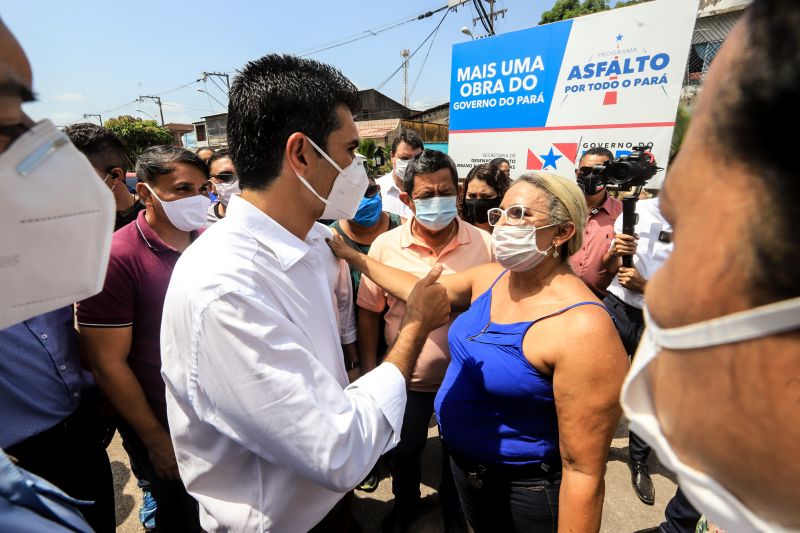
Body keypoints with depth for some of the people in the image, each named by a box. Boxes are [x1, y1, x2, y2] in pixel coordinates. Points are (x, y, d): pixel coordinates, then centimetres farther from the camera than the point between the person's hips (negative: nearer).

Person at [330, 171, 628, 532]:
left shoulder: (582, 329, -29)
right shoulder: (489, 278, -7)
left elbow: (584, 471, -24)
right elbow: (417, 289, 5)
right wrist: (350, 255, 8)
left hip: (522, 490, -6)